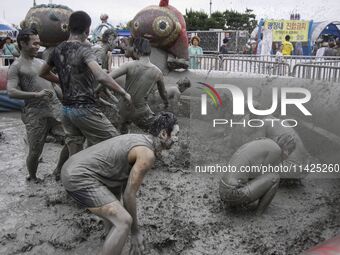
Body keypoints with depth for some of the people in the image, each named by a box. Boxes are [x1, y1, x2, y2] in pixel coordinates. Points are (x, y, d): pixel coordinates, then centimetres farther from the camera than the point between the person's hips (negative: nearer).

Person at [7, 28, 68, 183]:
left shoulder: (41, 62, 17)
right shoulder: (16, 66, -2)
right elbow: (11, 92, -14)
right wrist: (36, 95, -23)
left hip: (56, 107, 6)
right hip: (35, 112, -5)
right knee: (35, 152, 1)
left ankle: (58, 170, 20)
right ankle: (32, 178, 30)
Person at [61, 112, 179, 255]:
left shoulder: (139, 141, 16)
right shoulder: (147, 154, -14)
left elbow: (126, 186, 22)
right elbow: (129, 195, -11)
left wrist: (126, 216, 25)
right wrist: (134, 231, 1)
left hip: (74, 170, 11)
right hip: (80, 177, -11)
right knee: (123, 222, -14)